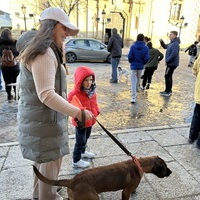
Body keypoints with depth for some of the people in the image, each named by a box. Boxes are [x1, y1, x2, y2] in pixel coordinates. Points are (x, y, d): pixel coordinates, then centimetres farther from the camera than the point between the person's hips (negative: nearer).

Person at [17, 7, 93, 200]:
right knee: (50, 163, 5)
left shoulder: (37, 50, 14)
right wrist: (77, 112, -27)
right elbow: (46, 95, -29)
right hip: (44, 119, -11)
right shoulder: (45, 53, -20)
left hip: (35, 116, 11)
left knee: (43, 161, 23)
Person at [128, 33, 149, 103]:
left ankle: (133, 97, -8)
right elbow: (146, 58, -8)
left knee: (133, 81, 0)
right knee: (138, 80, 21)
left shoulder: (133, 47, -9)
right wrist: (143, 63, 12)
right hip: (141, 66, 2)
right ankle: (136, 91, 43)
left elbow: (130, 57, -11)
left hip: (134, 66, -2)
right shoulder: (145, 48, -6)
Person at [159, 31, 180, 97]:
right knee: (169, 76, 15)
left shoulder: (175, 44, -19)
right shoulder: (171, 43, 12)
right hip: (171, 63, 10)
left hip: (172, 63, -10)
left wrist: (167, 61, -18)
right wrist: (161, 42, 8)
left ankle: (167, 92, 2)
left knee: (167, 76, -5)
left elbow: (173, 54, -27)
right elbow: (165, 46, 27)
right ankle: (169, 90, 25)